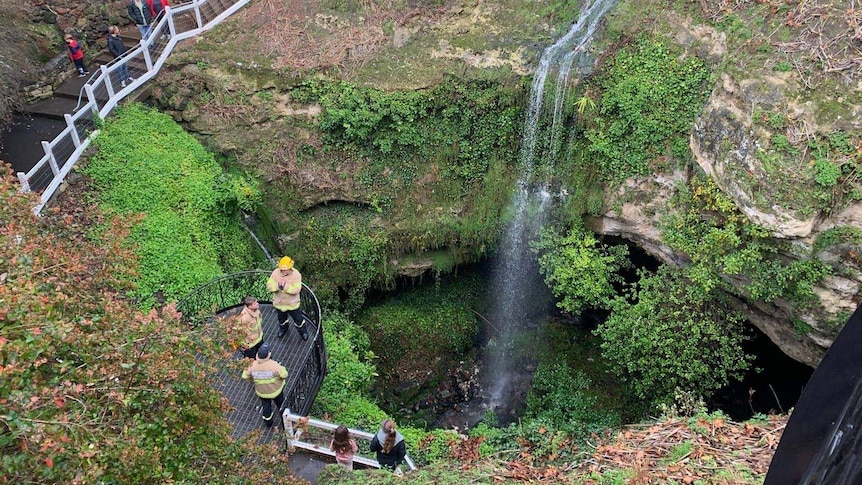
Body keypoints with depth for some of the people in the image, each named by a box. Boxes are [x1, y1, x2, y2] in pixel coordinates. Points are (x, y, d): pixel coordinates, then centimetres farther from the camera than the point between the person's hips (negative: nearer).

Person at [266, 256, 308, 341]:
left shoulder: (296, 274, -26)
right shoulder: (276, 272, -17)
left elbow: (296, 289, -31)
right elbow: (269, 285, -18)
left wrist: (285, 286, -41)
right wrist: (278, 286, -37)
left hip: (292, 303, -3)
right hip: (279, 302, 3)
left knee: (298, 319, 17)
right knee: (281, 319, 29)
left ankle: (303, 332, 44)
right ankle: (283, 329, 60)